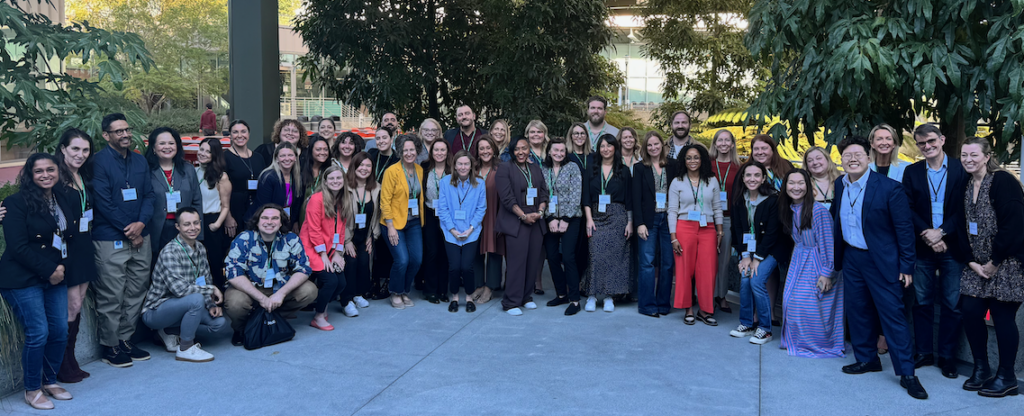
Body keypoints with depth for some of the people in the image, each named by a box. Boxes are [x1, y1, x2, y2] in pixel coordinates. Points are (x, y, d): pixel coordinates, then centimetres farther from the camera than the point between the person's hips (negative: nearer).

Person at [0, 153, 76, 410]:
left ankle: (50, 381, 24)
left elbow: (73, 238, 12)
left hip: (55, 277, 6)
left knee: (60, 331, 3)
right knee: (38, 333, -8)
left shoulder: (66, 201, 9)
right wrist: (48, 271, -13)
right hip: (23, 280, -5)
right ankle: (32, 389, 10)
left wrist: (62, 267, -2)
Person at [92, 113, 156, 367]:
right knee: (111, 296, -1)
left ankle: (125, 340, 23)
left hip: (140, 237, 6)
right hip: (110, 240, -6)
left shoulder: (140, 161, 13)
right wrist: (128, 230, -10)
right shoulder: (99, 162, -7)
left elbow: (149, 195, 10)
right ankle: (110, 347, 11)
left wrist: (141, 223, -7)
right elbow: (103, 202, -12)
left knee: (136, 292, 11)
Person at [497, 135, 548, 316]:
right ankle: (511, 302, -1)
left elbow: (544, 192, 15)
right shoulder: (505, 168, -2)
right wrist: (523, 216, -12)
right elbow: (507, 197, -9)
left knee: (533, 261, 4)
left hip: (536, 222, 6)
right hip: (515, 222, -5)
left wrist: (540, 211, -3)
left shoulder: (536, 168, 16)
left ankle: (525, 297, 17)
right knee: (517, 262, -9)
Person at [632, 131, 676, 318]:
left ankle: (663, 303, 14)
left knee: (667, 263, 4)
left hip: (668, 219, 2)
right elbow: (636, 197, 0)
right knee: (648, 263, -3)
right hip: (649, 220, -2)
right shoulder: (640, 168, 4)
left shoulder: (672, 167, 9)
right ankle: (647, 305, 4)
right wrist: (639, 223, -8)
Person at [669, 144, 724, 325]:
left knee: (707, 271, -2)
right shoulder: (677, 182, 5)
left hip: (708, 230, 2)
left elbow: (717, 208, 13)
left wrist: (719, 232, 7)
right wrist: (673, 237, -5)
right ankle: (688, 310, 11)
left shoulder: (712, 181, 10)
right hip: (685, 228, -1)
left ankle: (705, 310, 10)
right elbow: (672, 210, 1)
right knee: (685, 269, 1)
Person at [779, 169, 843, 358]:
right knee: (792, 302, 3)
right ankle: (797, 341, 22)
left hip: (818, 264, -7)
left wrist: (826, 273, -18)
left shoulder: (818, 210, -20)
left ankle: (823, 344, 15)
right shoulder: (789, 210, 3)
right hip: (799, 262, 7)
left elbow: (828, 244, -18)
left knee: (813, 305, -6)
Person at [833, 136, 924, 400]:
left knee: (893, 314, -2)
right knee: (857, 311, 14)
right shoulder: (839, 185, 1)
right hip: (851, 258, 6)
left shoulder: (889, 188, -17)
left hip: (882, 261, -6)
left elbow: (904, 228, -12)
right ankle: (867, 359, 30)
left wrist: (906, 266, -11)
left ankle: (906, 373, 6)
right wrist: (837, 254, 14)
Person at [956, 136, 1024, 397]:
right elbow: (963, 227, 9)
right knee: (970, 312, 2)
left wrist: (994, 262, -15)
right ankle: (981, 369, 19)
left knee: (1002, 317, -1)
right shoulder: (964, 186, 10)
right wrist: (971, 262, -2)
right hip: (977, 265, 6)